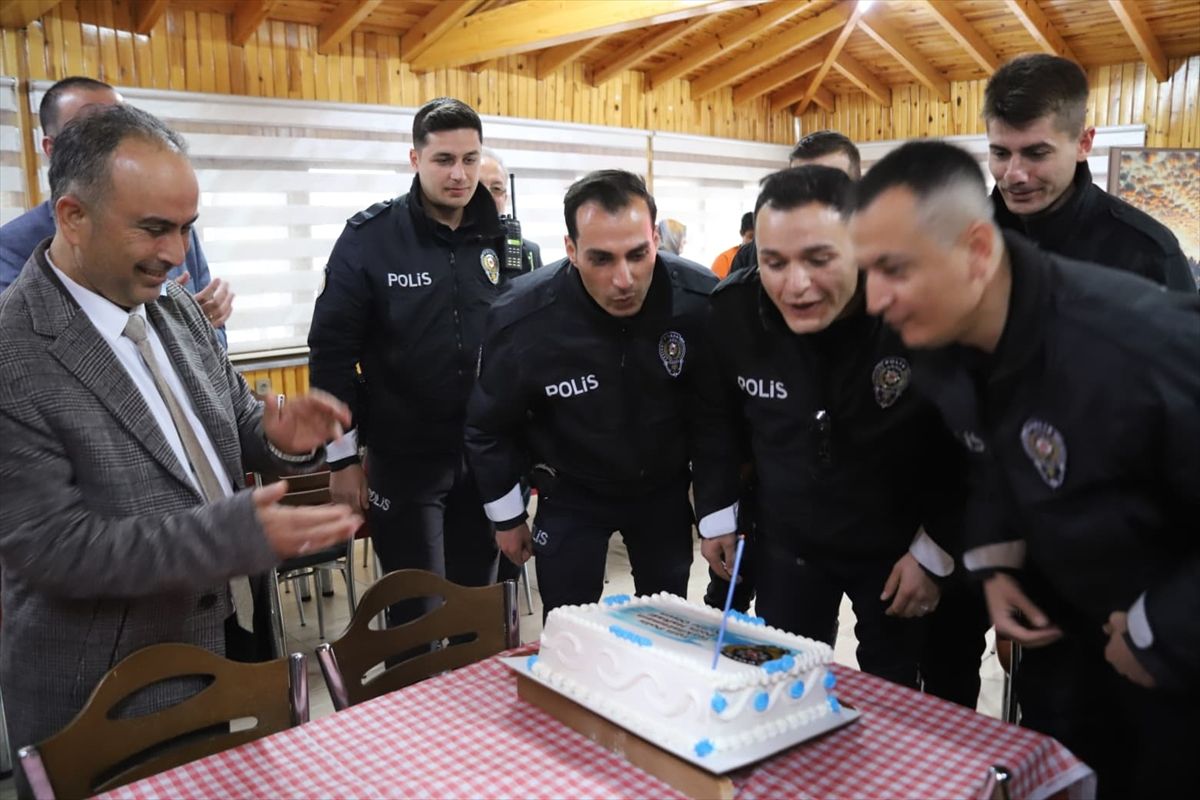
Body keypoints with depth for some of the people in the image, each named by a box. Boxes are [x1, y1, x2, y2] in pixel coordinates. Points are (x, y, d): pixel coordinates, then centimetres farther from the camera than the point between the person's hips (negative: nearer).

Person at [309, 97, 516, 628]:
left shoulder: (503, 237, 2)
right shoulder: (370, 237, -8)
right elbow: (332, 350, -5)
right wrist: (343, 456, -5)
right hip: (404, 457, -3)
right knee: (418, 614, 8)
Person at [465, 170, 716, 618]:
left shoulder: (703, 301, -25)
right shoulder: (521, 319, -27)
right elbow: (490, 427, -8)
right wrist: (506, 517, 0)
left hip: (665, 487, 2)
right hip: (571, 494, -1)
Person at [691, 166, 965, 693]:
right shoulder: (732, 310, -17)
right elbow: (715, 418, 2)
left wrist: (936, 552, -8)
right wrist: (716, 515, 4)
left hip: (897, 547, -2)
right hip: (787, 542, 2)